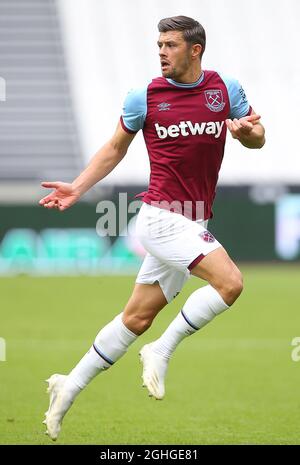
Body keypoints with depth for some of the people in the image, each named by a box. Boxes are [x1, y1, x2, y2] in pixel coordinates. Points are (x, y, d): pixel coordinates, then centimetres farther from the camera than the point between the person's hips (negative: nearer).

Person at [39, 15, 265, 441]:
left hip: (191, 224, 4)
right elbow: (115, 148, 11)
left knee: (138, 318, 10)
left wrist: (247, 129, -11)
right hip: (161, 215, -4)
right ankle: (162, 351, -7)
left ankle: (69, 389, 20)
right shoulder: (144, 97, -1)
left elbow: (258, 139, 13)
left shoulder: (226, 89, 5)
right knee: (229, 282, -22)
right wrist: (77, 188, 3)